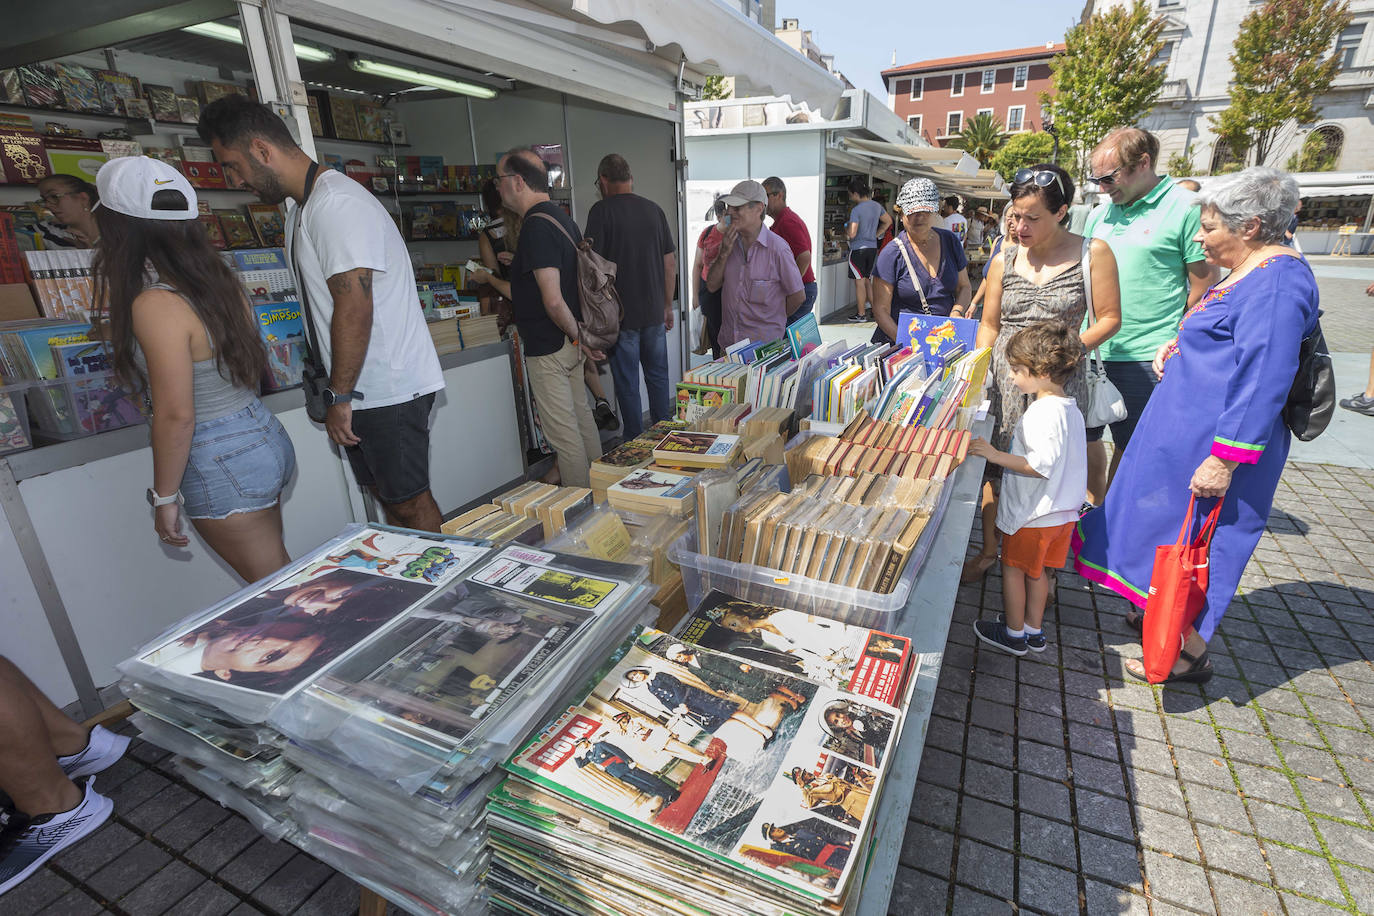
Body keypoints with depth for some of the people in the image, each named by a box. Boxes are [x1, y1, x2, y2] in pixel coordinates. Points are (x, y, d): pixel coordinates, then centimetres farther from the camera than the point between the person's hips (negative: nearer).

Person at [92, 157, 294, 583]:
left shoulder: (156, 305, -19)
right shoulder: (220, 282, 4)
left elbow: (176, 414, -20)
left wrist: (164, 497, -9)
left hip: (222, 466, -8)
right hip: (266, 439, 8)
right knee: (278, 575, 20)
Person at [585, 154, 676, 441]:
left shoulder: (602, 211, -8)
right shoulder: (654, 209, 6)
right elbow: (670, 262, 8)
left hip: (621, 315, -5)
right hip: (655, 312, 5)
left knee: (627, 384, 5)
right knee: (658, 377, 15)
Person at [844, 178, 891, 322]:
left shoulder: (856, 210, -17)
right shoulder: (876, 205, 7)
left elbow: (852, 234, -22)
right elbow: (888, 221, 19)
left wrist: (845, 230, -1)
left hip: (858, 249, -7)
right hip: (872, 247, 7)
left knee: (860, 282, 0)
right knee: (866, 280, 18)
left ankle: (861, 314, 6)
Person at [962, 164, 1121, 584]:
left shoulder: (1092, 253, -1)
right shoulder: (1005, 259, 6)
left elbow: (1110, 318, -1)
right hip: (1004, 378, 2)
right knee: (994, 465, 7)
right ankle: (989, 551, 24)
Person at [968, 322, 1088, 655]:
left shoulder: (1043, 412, -25)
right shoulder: (1070, 408, 6)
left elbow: (1042, 464, -30)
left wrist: (996, 456, -27)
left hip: (1032, 514, -9)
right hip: (1061, 511, 9)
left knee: (1013, 567, 8)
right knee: (1036, 570, 20)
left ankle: (1014, 634, 23)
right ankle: (1034, 631, 34)